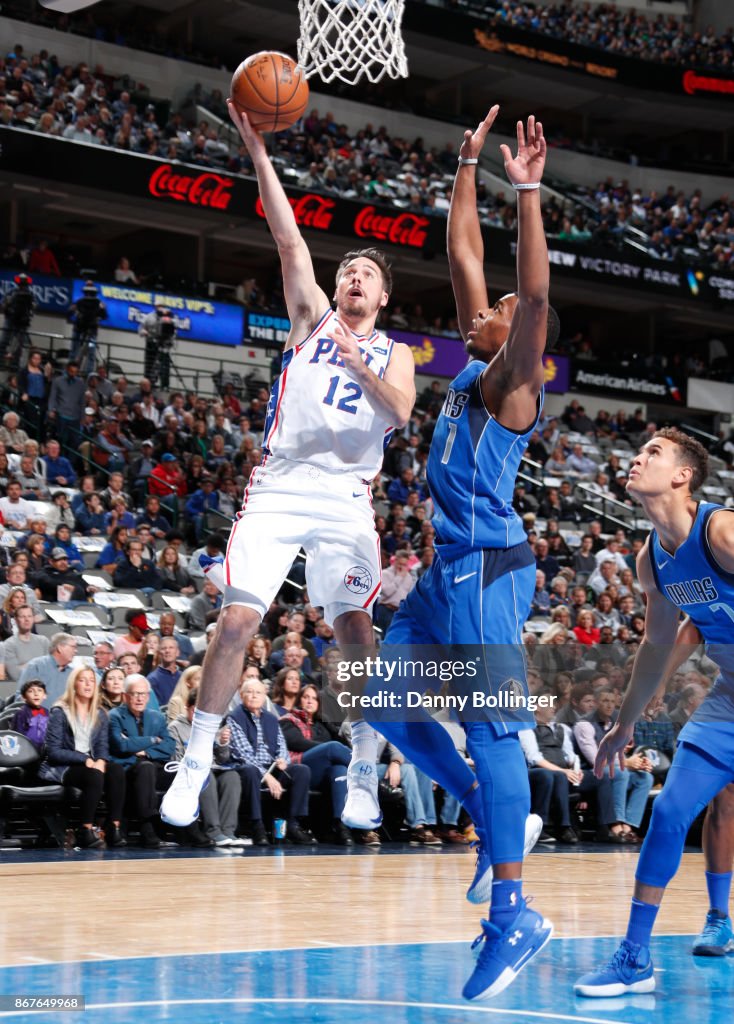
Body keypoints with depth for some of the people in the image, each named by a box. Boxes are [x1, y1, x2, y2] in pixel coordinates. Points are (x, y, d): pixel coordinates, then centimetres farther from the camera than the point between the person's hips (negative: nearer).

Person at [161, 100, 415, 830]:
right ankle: (195, 764, -2)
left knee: (355, 630, -3)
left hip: (346, 496, 0)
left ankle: (362, 771, 10)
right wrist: (257, 151, -3)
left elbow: (399, 413, -4)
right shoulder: (312, 317, 15)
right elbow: (288, 238, 5)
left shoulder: (394, 354, 15)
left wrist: (359, 365, -18)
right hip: (280, 486, 0)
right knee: (237, 618, -10)